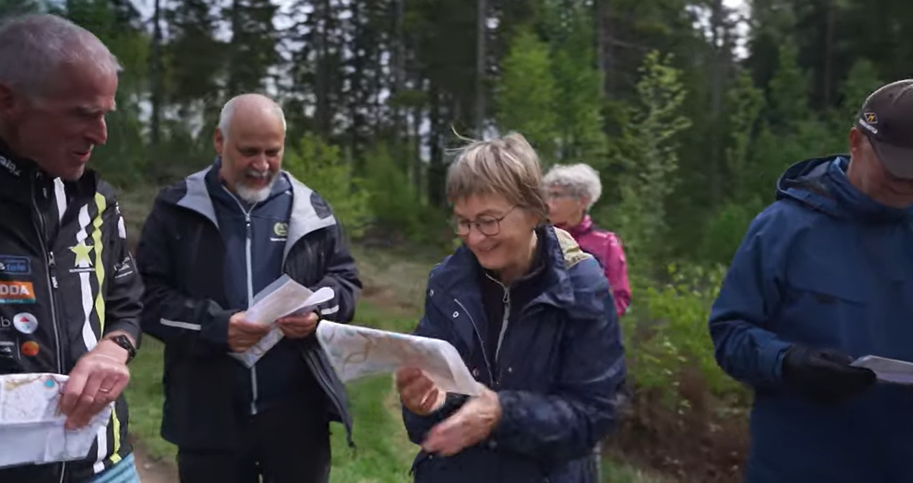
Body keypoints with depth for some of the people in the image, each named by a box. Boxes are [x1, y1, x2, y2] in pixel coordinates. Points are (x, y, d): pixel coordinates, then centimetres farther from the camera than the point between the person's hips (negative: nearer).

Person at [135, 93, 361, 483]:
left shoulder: (310, 210, 7)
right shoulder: (177, 208, 1)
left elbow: (345, 280, 11)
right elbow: (147, 293, -2)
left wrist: (318, 311, -11)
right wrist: (215, 326, -18)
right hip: (208, 416, -1)